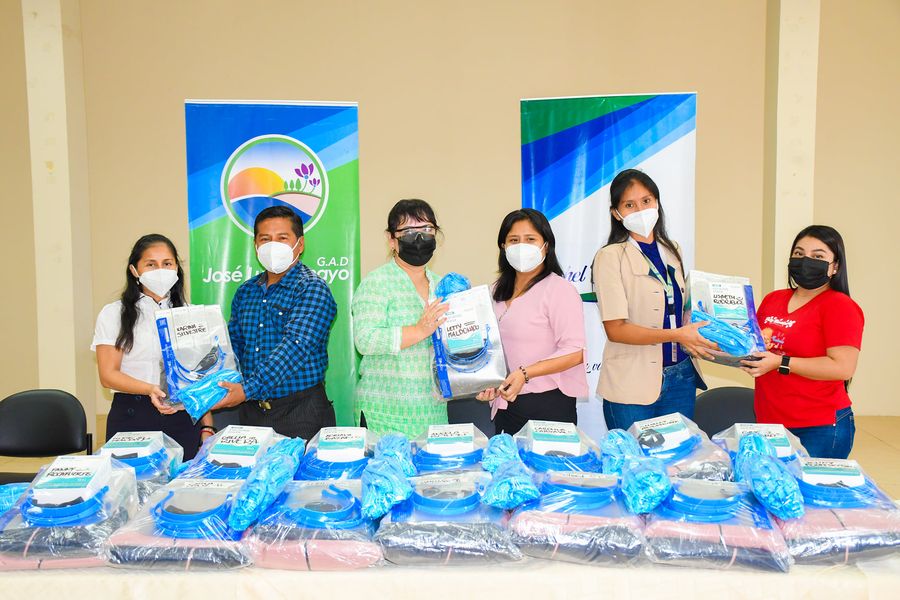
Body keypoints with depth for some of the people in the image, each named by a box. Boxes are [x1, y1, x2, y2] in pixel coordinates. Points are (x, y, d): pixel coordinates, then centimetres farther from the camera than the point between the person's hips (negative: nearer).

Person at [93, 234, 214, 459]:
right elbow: (108, 375, -4)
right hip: (132, 418, -2)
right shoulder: (113, 314, 4)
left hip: (182, 417, 2)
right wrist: (150, 389, -21)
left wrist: (207, 427, 3)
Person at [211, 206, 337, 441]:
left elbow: (296, 345, -22)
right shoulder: (245, 292, 10)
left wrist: (249, 389, -29)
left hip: (300, 411, -5)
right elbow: (233, 342, 13)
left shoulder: (313, 289, -11)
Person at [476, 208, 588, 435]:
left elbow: (574, 353, -18)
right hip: (506, 403, 6)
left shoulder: (560, 290, -11)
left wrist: (525, 373, -25)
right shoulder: (500, 291, 11)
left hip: (548, 405, -6)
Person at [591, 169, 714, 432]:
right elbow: (615, 329, -15)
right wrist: (676, 335, -19)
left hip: (681, 377, 6)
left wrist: (703, 330, 1)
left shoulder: (671, 251, 12)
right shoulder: (610, 257, -7)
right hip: (632, 383, -5)